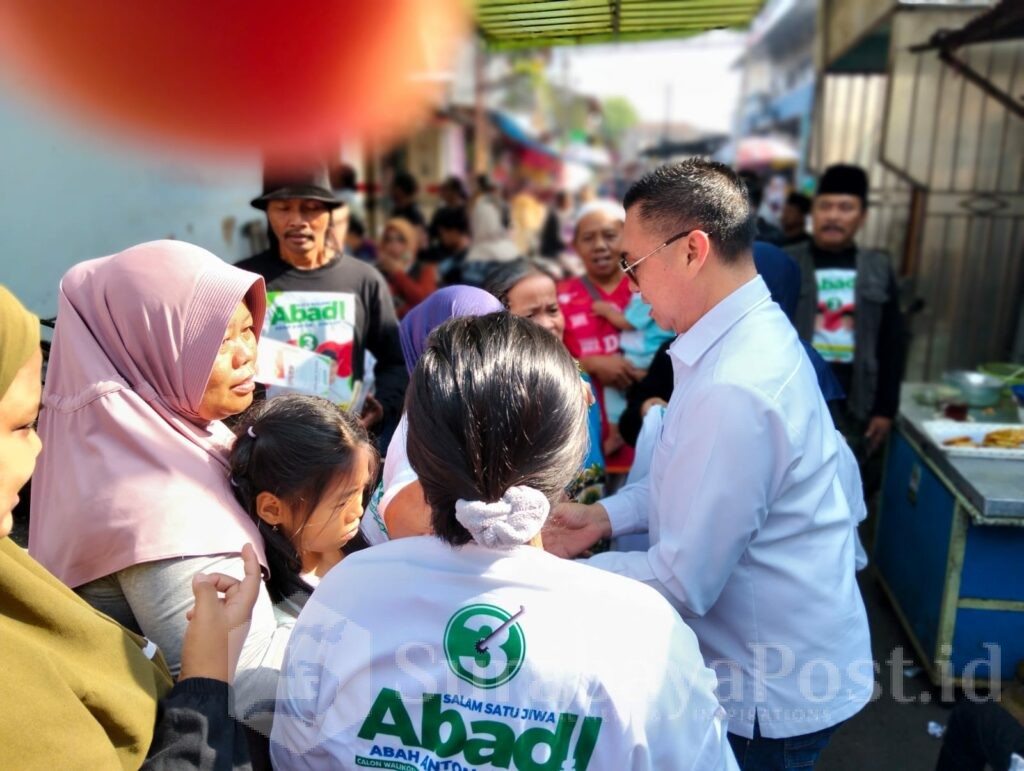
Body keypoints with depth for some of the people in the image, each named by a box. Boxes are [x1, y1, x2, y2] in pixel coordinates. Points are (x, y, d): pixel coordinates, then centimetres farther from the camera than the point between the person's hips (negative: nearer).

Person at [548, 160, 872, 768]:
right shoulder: (757, 330, 0)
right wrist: (605, 515, 1)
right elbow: (693, 478, 10)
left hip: (772, 697, -8)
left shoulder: (732, 391, -33)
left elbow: (684, 582, -27)